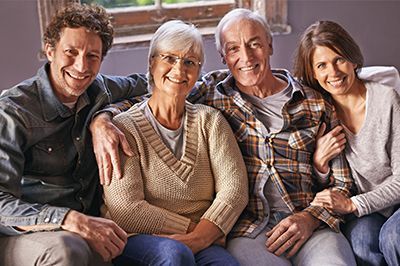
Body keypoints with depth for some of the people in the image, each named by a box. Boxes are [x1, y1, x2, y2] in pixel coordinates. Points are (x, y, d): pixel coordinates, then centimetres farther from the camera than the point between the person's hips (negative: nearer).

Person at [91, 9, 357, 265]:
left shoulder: (316, 105, 10)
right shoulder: (213, 91, 10)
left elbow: (340, 183, 12)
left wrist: (310, 218, -7)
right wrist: (102, 121, -5)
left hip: (310, 225, 1)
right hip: (247, 230, -1)